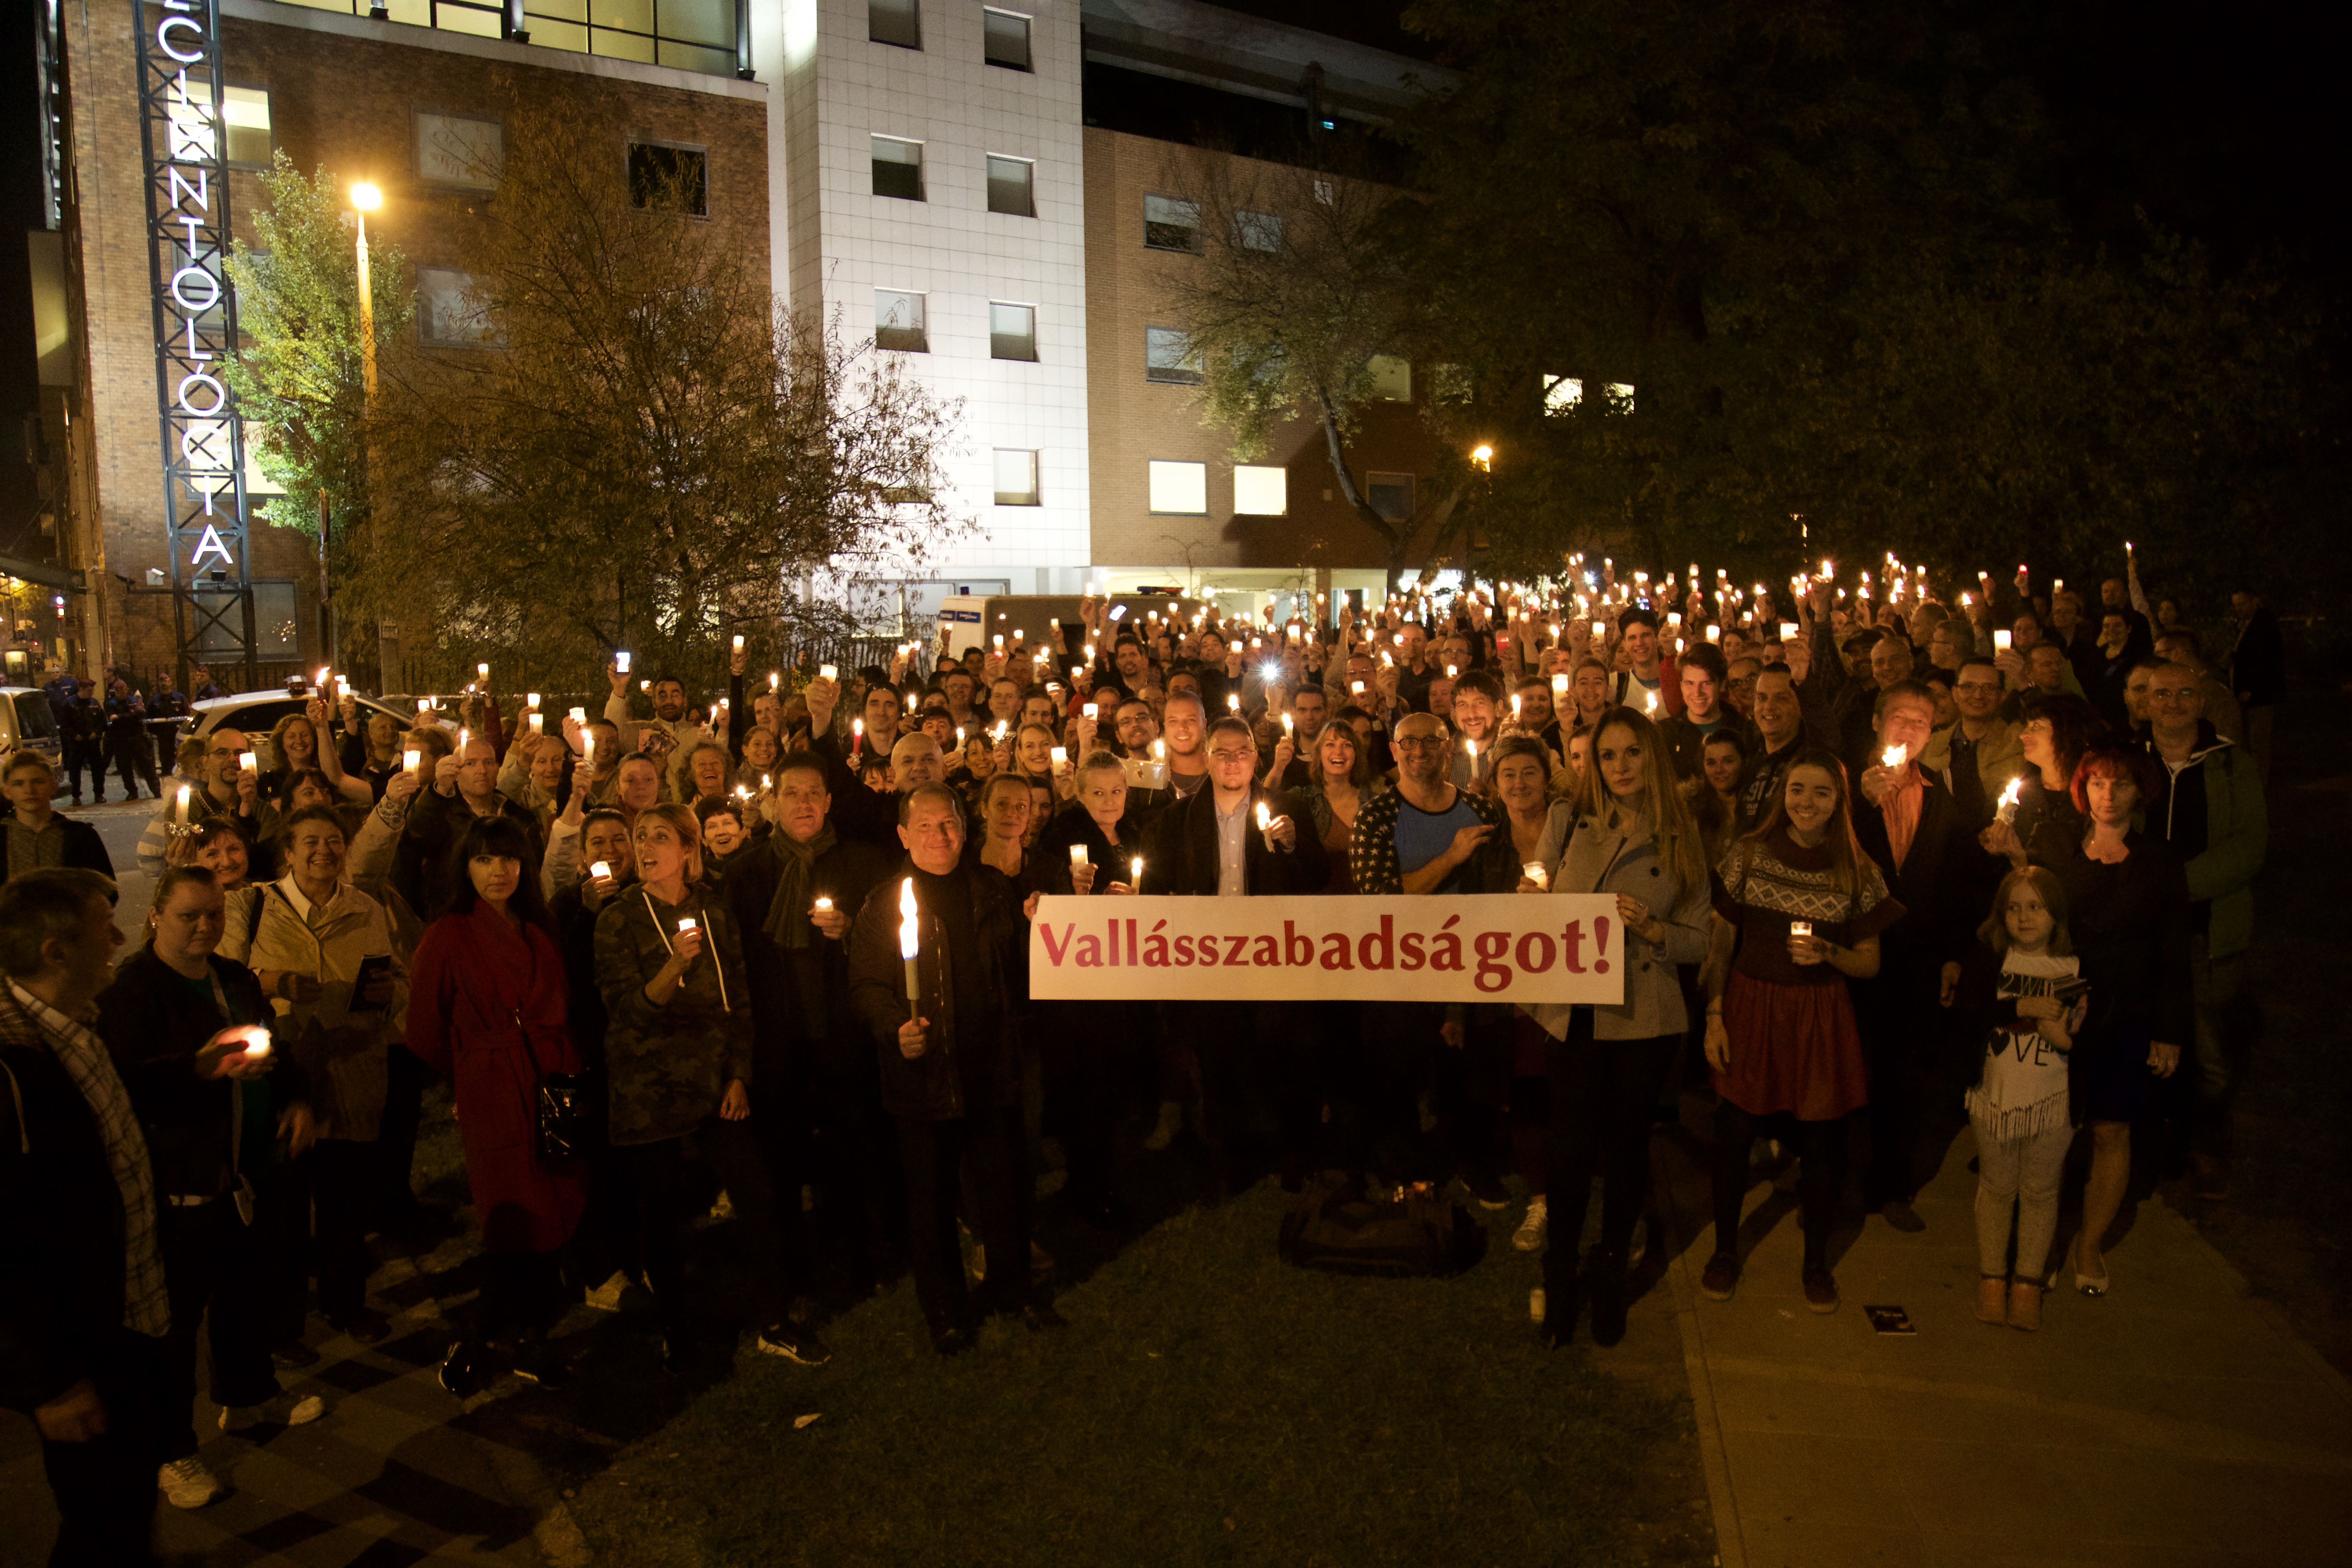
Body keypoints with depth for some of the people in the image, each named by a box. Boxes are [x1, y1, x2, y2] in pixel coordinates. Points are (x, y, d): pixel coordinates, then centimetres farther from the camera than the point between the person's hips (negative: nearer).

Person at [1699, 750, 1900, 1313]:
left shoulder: (1857, 871, 0)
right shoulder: (1747, 855, -2)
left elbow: (1869, 965, 6)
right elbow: (1720, 945, 2)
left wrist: (1828, 954, -15)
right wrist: (1714, 1017, -4)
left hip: (1821, 1017, 1)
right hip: (1750, 1007, 0)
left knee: (1823, 1140, 6)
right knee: (1734, 1133, 4)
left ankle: (1817, 1262, 28)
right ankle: (1725, 1251, 25)